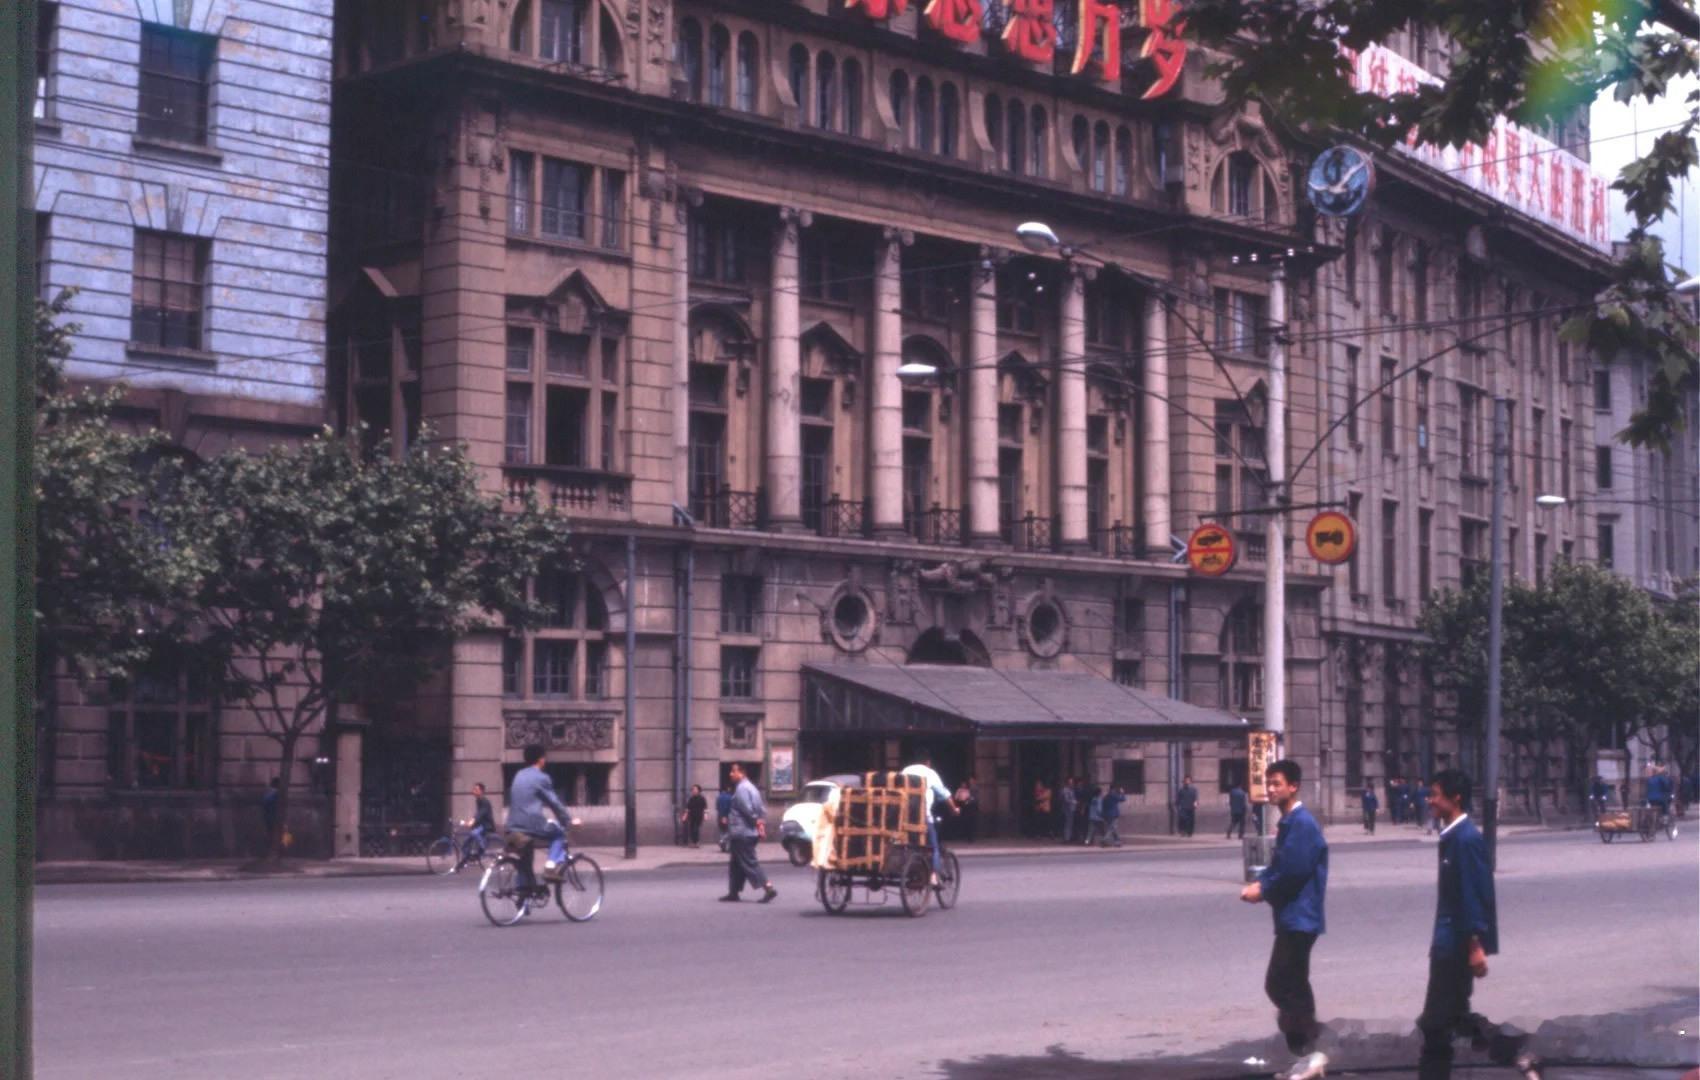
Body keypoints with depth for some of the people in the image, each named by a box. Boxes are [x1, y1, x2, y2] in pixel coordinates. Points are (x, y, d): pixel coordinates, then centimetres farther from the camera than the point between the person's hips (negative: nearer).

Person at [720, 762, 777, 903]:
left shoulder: (741, 788, -16)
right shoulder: (751, 787, 17)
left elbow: (747, 809, -24)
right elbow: (762, 808, 18)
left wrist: (756, 821, -12)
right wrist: (761, 822, 9)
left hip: (742, 833, -10)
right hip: (750, 832, 10)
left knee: (749, 863, -9)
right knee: (736, 864, 15)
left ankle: (768, 888, -16)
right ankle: (734, 892, 19)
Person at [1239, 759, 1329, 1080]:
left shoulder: (1302, 823, -16)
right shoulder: (1288, 822, 16)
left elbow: (1294, 870, -24)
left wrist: (1263, 890, -12)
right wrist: (1259, 883, 1)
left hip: (1299, 917, -11)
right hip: (1292, 917, 11)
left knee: (1280, 985, -10)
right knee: (1293, 987, 13)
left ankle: (1307, 1053, -6)